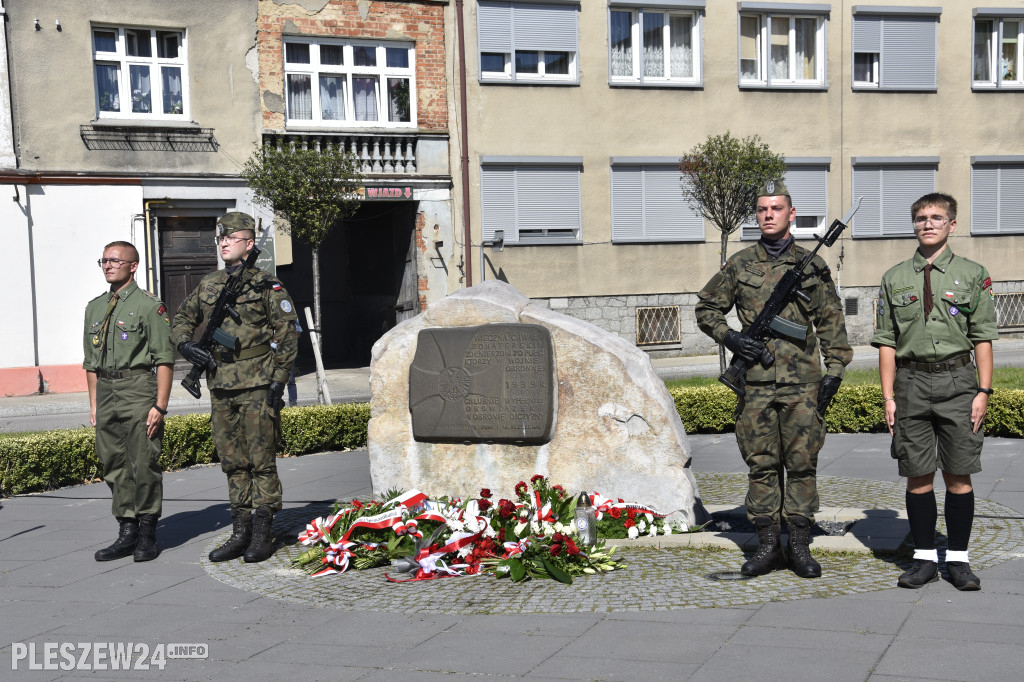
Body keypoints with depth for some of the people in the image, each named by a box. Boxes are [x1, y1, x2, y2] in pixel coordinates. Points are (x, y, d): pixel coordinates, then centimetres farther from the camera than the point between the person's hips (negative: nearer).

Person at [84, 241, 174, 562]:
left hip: (139, 389, -6)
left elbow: (164, 360, -8)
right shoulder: (95, 307, 16)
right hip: (106, 392, 6)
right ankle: (127, 533, 16)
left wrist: (160, 406, -14)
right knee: (115, 466, 8)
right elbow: (91, 361, 20)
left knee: (144, 464, -5)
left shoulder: (150, 306, -4)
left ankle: (148, 535, 6)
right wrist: (93, 403, 14)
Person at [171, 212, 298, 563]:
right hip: (220, 387, 6)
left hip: (257, 385, -6)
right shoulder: (208, 286, 12)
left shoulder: (267, 286, -3)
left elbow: (287, 335, -5)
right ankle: (240, 532, 19)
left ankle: (262, 535, 5)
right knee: (232, 462, 10)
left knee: (261, 461, -2)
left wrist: (278, 381, -11)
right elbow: (181, 320, 24)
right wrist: (186, 343, 3)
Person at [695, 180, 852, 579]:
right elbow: (706, 309, 14)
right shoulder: (739, 265, 7)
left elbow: (831, 323, 9)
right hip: (755, 383, 1)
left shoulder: (812, 266, 6)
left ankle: (800, 547, 10)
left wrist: (834, 371, 2)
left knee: (802, 463, 1)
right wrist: (730, 337, -3)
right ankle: (768, 546, 13)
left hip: (802, 383, -1)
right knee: (761, 464, 4)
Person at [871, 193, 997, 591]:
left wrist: (983, 391, -4)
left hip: (957, 382, -1)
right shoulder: (895, 278, 9)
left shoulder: (973, 275, 6)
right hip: (911, 383, 1)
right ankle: (924, 558, 14)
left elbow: (983, 338, 4)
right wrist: (888, 396, 2)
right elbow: (886, 341, 8)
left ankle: (958, 559, 13)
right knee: (918, 476, 4)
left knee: (958, 476, 2)